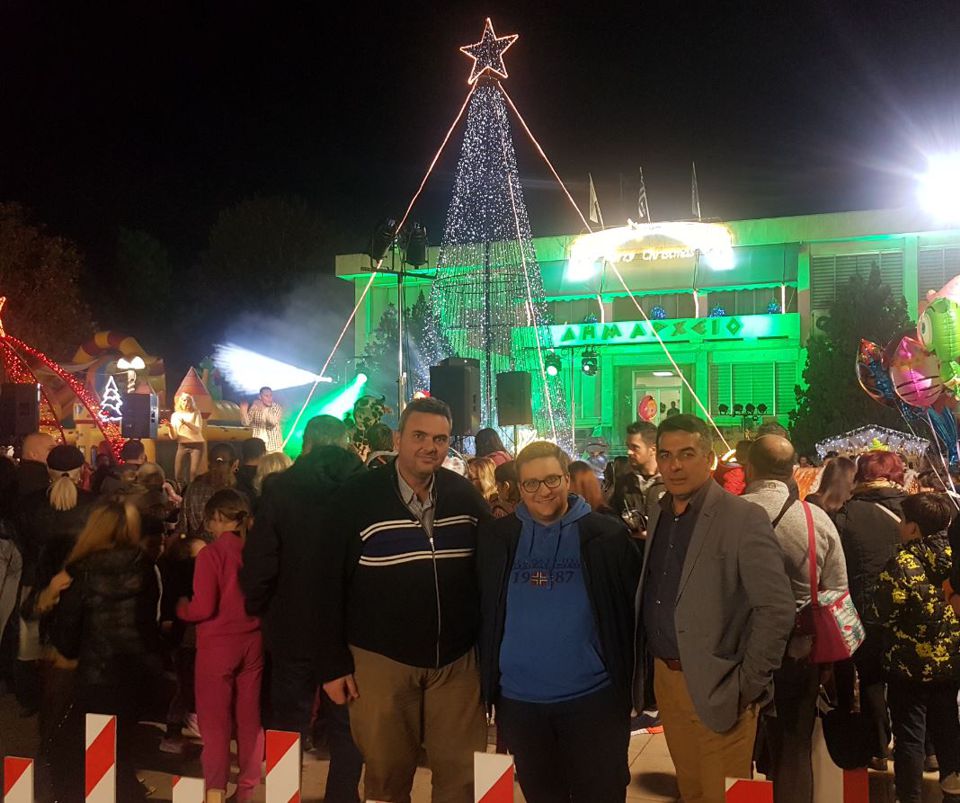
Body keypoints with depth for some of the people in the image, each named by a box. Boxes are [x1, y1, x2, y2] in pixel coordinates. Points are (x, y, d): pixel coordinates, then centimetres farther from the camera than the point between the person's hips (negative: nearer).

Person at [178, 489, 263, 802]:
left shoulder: (211, 554, -15)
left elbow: (203, 608, -17)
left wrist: (180, 607, 2)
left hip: (218, 644, -5)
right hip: (252, 642, 5)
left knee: (215, 721, 6)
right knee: (250, 718, 14)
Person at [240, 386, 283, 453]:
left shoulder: (277, 408, -5)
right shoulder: (255, 407, 1)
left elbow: (274, 421, -23)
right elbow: (246, 423, -3)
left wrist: (264, 410, -35)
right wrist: (244, 412, -23)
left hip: (274, 445, -1)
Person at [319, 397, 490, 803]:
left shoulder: (466, 495, 1)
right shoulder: (358, 497, -7)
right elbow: (331, 584, -5)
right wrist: (333, 664, -5)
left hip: (457, 660, 2)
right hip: (380, 660, -2)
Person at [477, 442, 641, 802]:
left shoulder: (607, 535, -5)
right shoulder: (496, 537, 2)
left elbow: (632, 609, 0)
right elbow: (483, 612, 10)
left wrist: (628, 682, -1)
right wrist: (488, 680, 7)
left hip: (593, 697, -2)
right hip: (518, 698, 3)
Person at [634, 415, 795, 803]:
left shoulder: (744, 519, -14)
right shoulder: (658, 513, 8)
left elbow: (777, 609, -17)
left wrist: (747, 685, -16)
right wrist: (646, 666, 8)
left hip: (716, 687, -6)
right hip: (664, 677, 6)